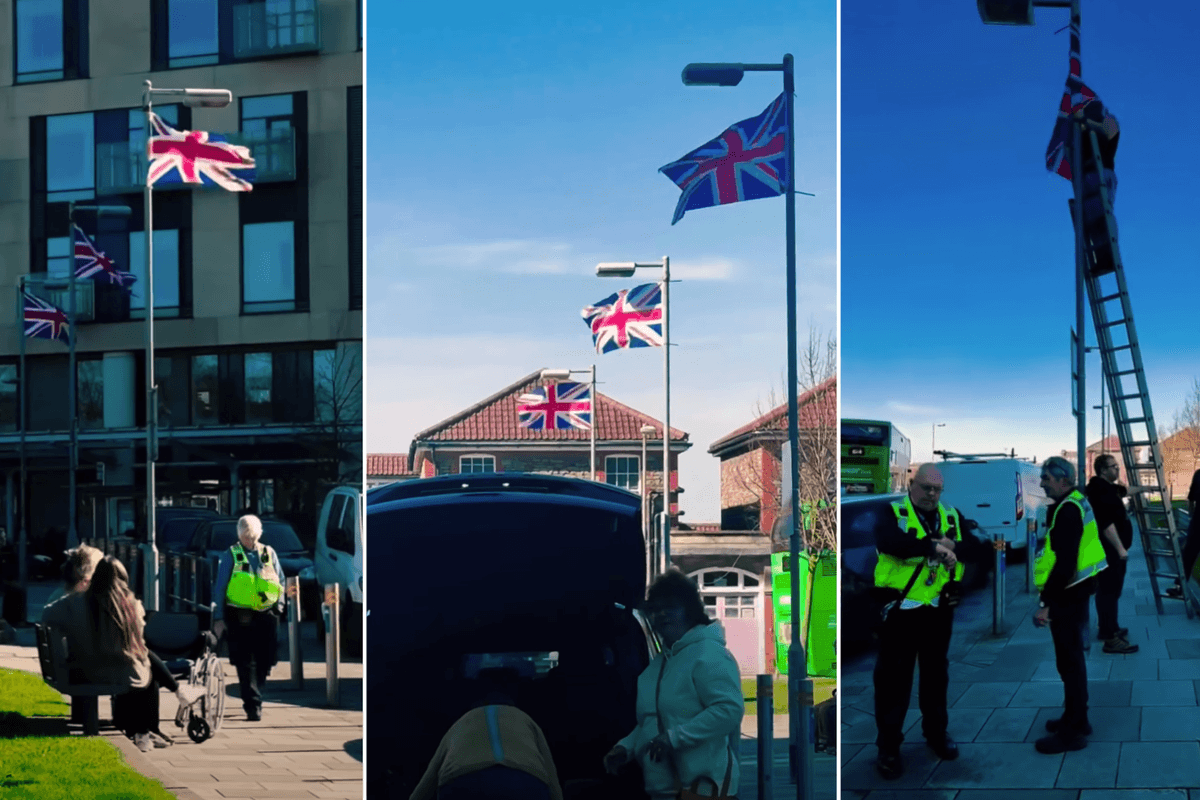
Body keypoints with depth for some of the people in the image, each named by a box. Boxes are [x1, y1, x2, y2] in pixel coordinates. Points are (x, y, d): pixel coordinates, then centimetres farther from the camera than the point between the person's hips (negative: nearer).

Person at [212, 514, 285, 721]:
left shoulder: (269, 554, 13)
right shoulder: (230, 556, 5)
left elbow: (281, 582, 18)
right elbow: (219, 588, 4)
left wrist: (279, 604, 3)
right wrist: (218, 618, -3)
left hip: (266, 617, 3)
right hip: (240, 617, -3)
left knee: (266, 661, 3)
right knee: (246, 663, -6)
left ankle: (252, 695, 26)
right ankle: (253, 706, -4)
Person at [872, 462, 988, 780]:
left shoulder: (953, 517, 8)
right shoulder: (891, 513, -6)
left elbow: (979, 548, -5)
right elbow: (888, 541, -28)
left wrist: (951, 547, -24)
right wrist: (933, 545, -36)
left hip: (938, 609, 5)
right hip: (899, 609, -4)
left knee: (936, 672, 18)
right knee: (893, 676, 1)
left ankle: (936, 732, 34)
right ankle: (888, 745, 9)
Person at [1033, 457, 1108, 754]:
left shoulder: (1068, 510, -20)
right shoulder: (1076, 504, 13)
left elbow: (1064, 563, -26)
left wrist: (1046, 603, -25)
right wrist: (1050, 596, 19)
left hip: (1068, 596, -11)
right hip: (1074, 592, 11)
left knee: (1069, 662, -5)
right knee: (1071, 659, 20)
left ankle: (1073, 731, 0)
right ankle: (1075, 718, 31)